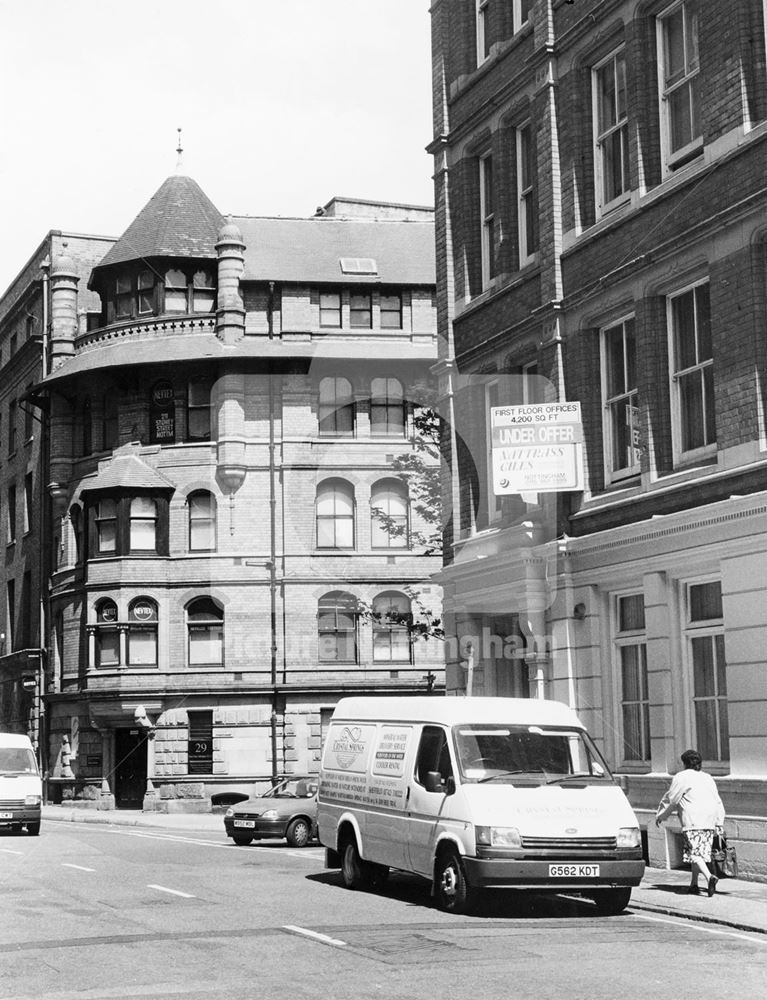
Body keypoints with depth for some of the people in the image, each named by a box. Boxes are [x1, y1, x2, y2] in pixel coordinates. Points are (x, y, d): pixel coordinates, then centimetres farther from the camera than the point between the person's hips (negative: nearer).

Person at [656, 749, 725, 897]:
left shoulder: (681, 777, 0)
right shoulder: (708, 778, 19)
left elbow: (670, 799, 4)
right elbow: (718, 802, 14)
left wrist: (660, 816, 17)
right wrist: (720, 823, 13)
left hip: (693, 821, -7)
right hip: (709, 821, 7)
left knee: (694, 852, -10)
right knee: (700, 852, 14)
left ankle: (709, 877, -30)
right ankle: (694, 884, 18)